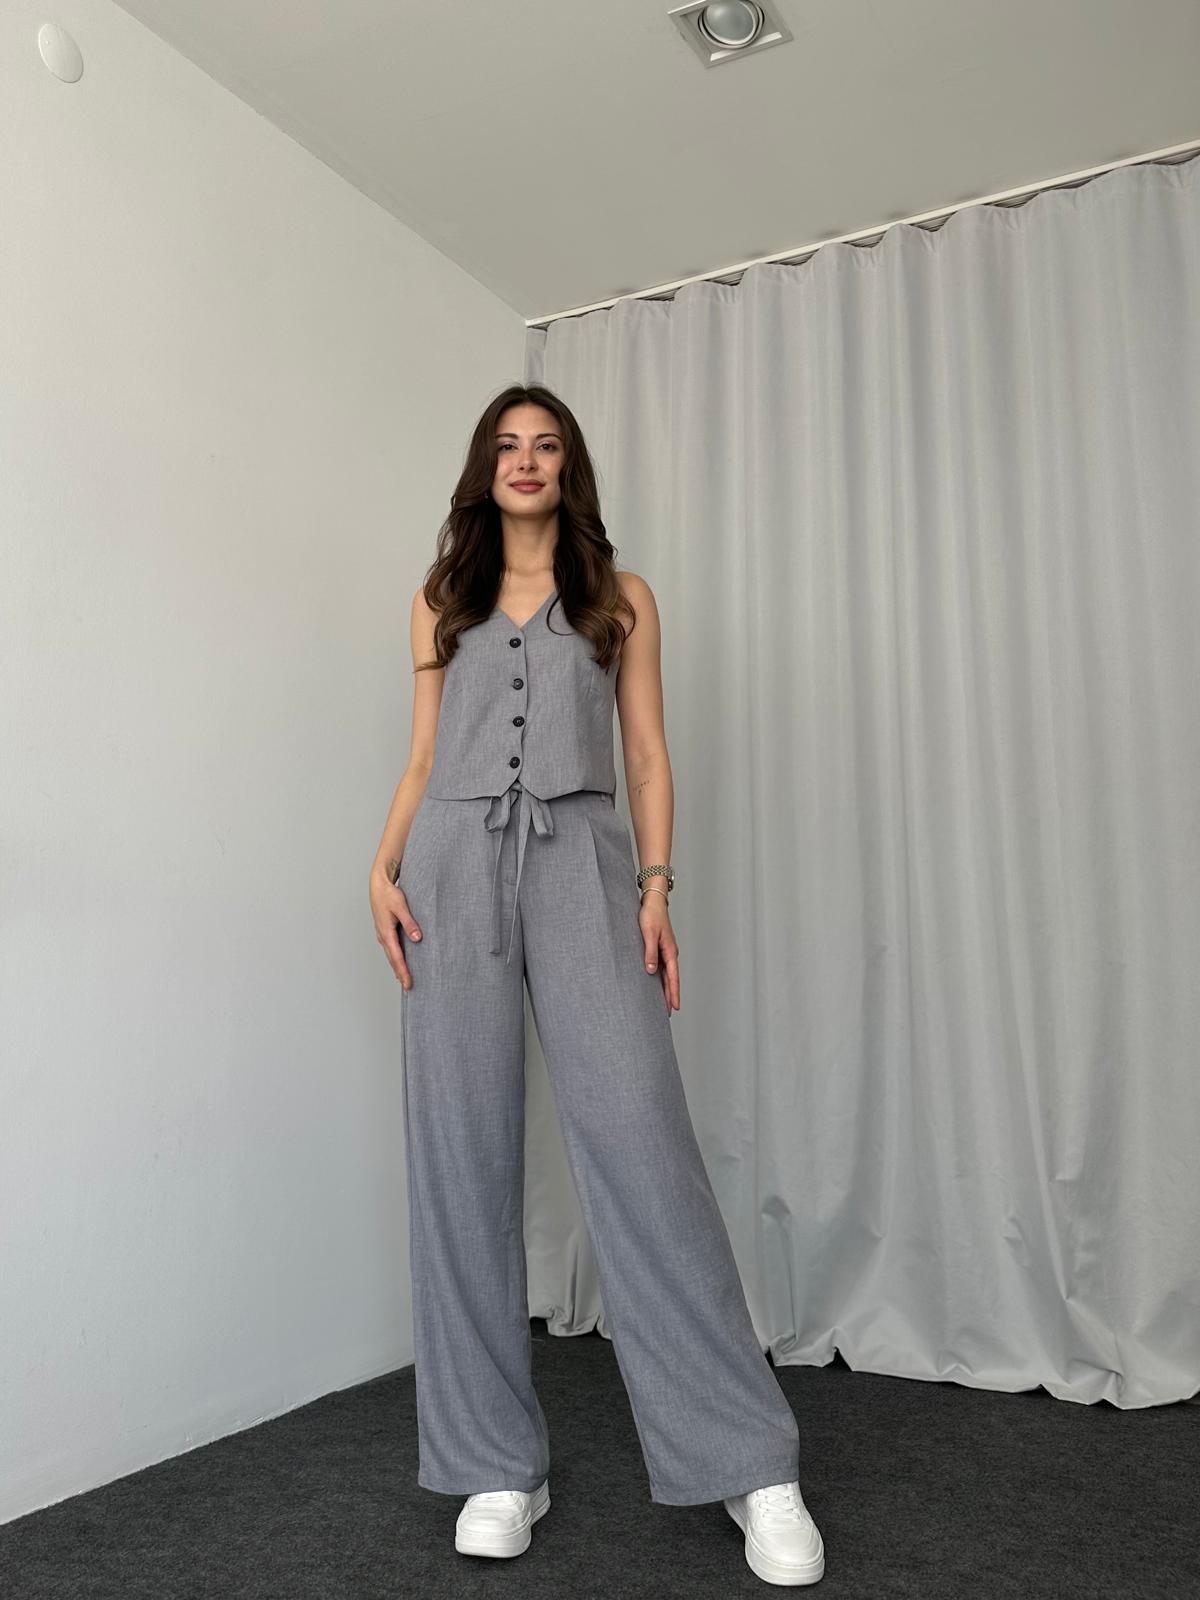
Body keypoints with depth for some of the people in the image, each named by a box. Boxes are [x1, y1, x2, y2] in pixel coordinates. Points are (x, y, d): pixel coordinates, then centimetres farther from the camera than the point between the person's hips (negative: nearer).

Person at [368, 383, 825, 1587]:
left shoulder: (620, 598, 14)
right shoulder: (440, 600, 19)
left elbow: (647, 754, 9)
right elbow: (422, 758, 16)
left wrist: (657, 885, -4)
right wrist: (383, 868, 0)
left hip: (579, 861, -2)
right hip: (456, 864, 2)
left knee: (638, 1134, -12)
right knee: (463, 1151, -2)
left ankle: (749, 1465, -2)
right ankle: (496, 1465, 11)